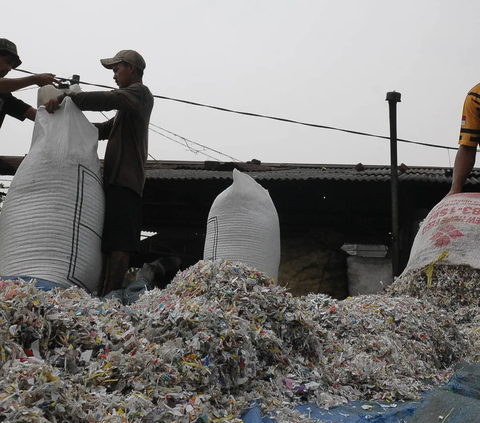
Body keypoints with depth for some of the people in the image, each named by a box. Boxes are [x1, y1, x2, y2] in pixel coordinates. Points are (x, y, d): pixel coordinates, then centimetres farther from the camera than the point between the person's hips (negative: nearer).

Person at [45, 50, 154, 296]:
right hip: (119, 177, 10)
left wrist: (66, 98, -27)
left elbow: (108, 100, -19)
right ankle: (110, 295, 0)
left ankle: (108, 297, -25)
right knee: (116, 241, 3)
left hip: (124, 179, -10)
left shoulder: (139, 92, 1)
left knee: (119, 241, -18)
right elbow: (105, 129, 26)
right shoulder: (130, 100, 32)